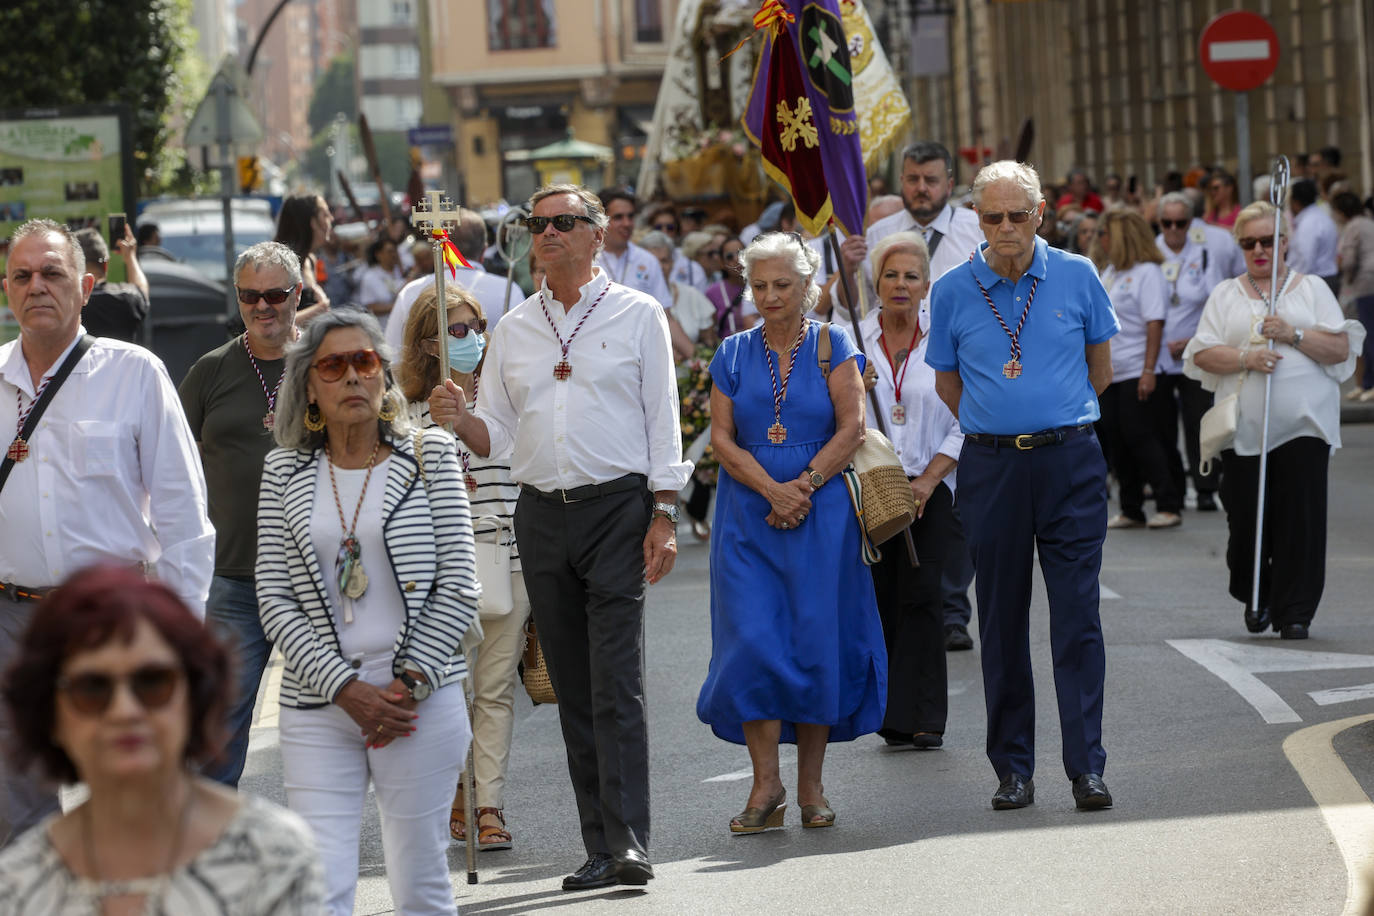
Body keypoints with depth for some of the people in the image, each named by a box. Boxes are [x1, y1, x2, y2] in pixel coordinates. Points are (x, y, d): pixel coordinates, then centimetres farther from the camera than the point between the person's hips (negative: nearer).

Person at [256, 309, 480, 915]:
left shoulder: (431, 460, 5)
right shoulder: (285, 473, 8)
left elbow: (458, 588, 2)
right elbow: (275, 599, 3)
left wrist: (411, 683, -9)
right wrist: (345, 689, -8)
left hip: (422, 702, -1)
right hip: (317, 706, 1)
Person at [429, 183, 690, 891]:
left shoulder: (637, 315, 4)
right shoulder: (513, 330, 15)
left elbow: (662, 418, 1)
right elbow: (497, 435, 13)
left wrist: (664, 514, -7)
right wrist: (459, 420, -9)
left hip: (619, 507, -5)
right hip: (541, 514, 5)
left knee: (616, 683, -14)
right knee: (572, 691, 5)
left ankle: (630, 842, -19)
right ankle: (601, 850, 8)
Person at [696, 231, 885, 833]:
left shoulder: (832, 346, 3)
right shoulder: (733, 355, 9)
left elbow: (851, 428, -4)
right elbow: (722, 438, 2)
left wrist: (804, 486, -13)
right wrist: (771, 489, -12)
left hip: (821, 512, -1)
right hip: (748, 517, 2)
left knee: (817, 641, -1)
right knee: (752, 641, -9)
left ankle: (811, 787, 7)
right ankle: (766, 783, -3)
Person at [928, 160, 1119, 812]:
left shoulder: (1076, 277, 2)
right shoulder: (953, 292, 3)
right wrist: (998, 426, 12)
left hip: (1070, 461, -1)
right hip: (990, 466, 1)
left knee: (1078, 617, -5)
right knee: (1002, 622, 5)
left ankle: (1087, 765, -4)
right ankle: (1013, 769, 12)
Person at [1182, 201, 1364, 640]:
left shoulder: (1312, 288, 11)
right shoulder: (1226, 295, 14)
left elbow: (1341, 348, 1)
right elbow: (1203, 354, 4)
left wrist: (1293, 335, -12)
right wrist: (1246, 358, -12)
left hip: (1304, 422, -1)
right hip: (1244, 425, 1)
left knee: (1300, 517, -8)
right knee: (1246, 518, 0)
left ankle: (1295, 612, -3)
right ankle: (1255, 598, 24)